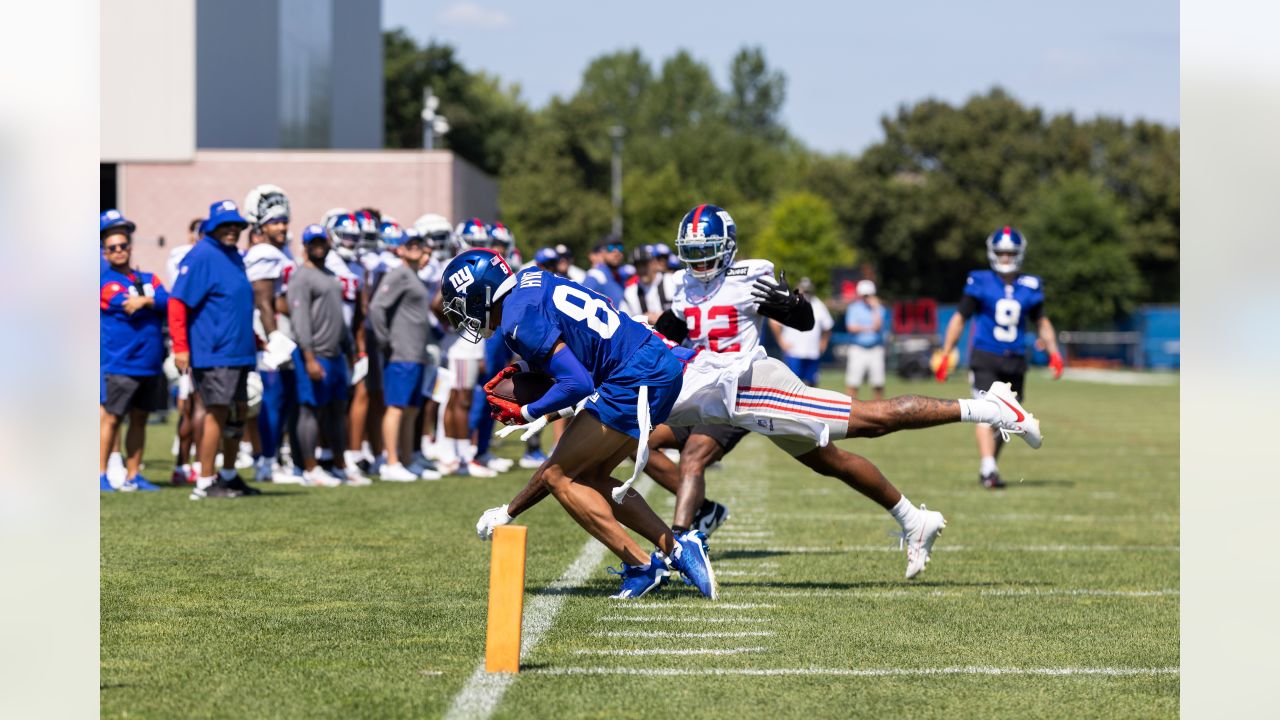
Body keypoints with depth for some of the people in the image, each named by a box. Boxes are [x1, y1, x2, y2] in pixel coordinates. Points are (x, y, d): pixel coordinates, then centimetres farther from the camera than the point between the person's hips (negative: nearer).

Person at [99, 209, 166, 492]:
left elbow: (167, 303, -2)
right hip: (118, 363, -6)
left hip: (150, 363, 6)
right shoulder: (105, 282, -2)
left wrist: (146, 301, -17)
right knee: (110, 417, -5)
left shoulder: (149, 279, 15)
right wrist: (154, 302, -4)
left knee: (139, 419, 9)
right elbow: (127, 306, -15)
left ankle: (133, 475, 15)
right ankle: (100, 474, 0)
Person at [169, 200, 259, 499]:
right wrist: (180, 347, -21)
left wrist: (252, 339, 26)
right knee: (217, 412, -9)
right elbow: (177, 302, -17)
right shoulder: (202, 257, -12)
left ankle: (229, 475, 26)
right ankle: (205, 483, -4)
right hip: (213, 354, -9)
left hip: (238, 353, 9)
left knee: (239, 411, 14)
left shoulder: (235, 258, 16)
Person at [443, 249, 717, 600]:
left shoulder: (520, 323, -15)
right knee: (589, 477, 16)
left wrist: (525, 413, -6)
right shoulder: (531, 279, 13)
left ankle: (641, 565, -4)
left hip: (636, 381, -10)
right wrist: (521, 375, 18)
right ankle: (674, 548, 10)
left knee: (558, 476, -2)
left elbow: (578, 384, -21)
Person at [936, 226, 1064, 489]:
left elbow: (1042, 322, 18)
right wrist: (945, 355, 0)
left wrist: (1053, 352, 4)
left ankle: (988, 466, 27)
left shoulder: (1030, 287, 7)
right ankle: (988, 470, -24)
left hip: (1015, 361, 4)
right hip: (985, 358, -4)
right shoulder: (980, 283, -1)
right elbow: (960, 319, 4)